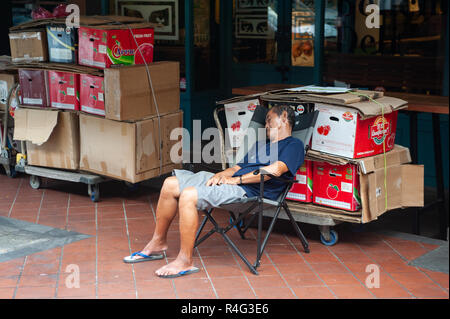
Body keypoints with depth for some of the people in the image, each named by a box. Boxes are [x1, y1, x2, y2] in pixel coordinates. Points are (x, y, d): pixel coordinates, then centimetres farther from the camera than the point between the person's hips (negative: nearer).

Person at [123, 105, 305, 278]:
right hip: (229, 181, 9)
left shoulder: (293, 145, 3)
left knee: (188, 195, -28)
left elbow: (275, 170, -14)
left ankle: (185, 261, -23)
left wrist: (237, 179, -13)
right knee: (171, 184, 2)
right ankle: (157, 244, 11)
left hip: (248, 190, -9)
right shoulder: (260, 145, 33)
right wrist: (222, 174, 1)